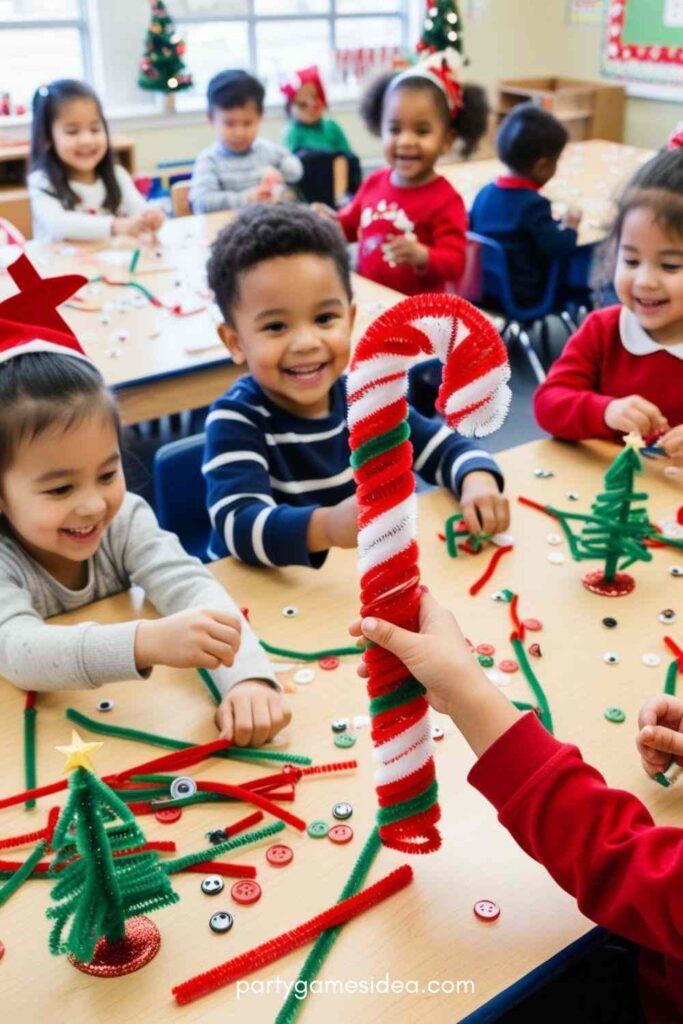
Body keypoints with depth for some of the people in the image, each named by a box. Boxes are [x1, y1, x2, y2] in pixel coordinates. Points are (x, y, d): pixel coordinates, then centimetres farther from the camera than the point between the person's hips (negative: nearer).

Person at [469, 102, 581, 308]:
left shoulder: (485, 192, 2)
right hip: (521, 297, -8)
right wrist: (569, 226, 0)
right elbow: (559, 248, -22)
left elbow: (471, 227, 16)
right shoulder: (534, 204, -19)